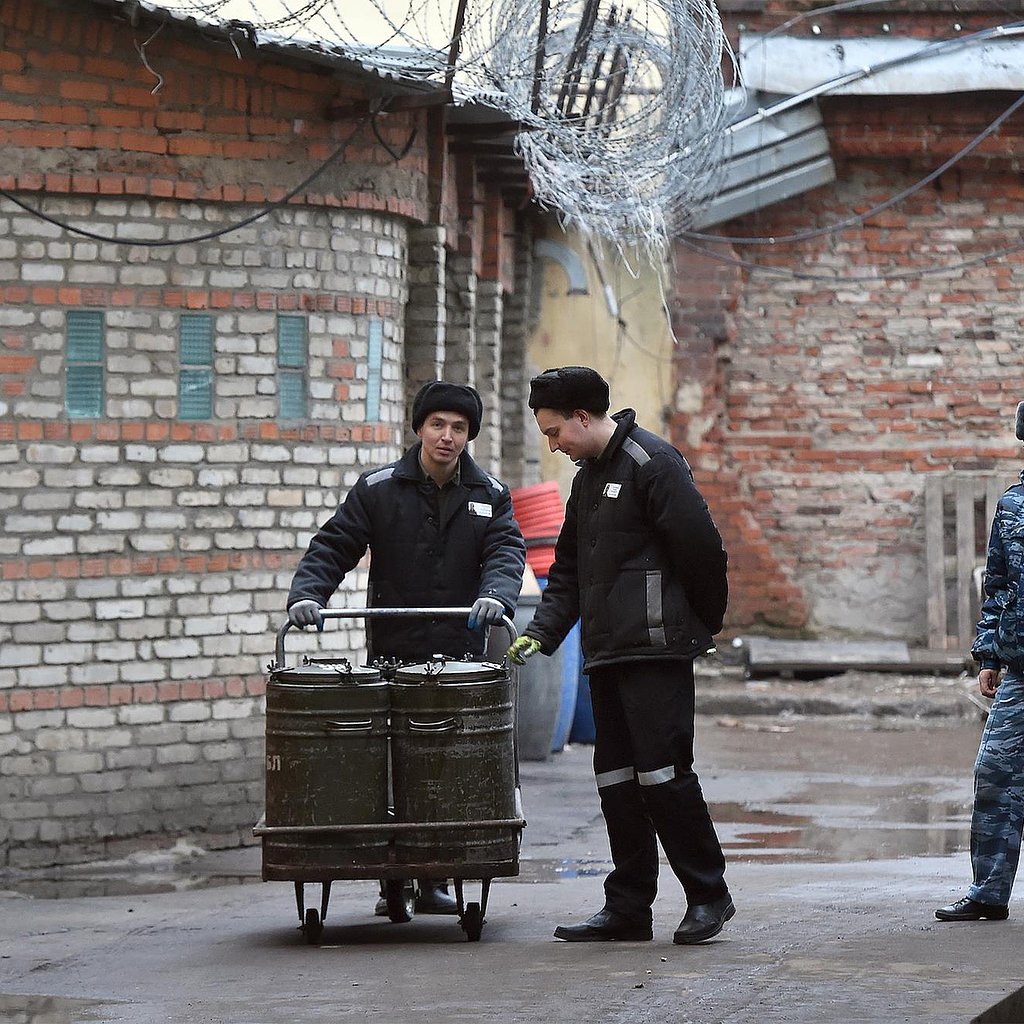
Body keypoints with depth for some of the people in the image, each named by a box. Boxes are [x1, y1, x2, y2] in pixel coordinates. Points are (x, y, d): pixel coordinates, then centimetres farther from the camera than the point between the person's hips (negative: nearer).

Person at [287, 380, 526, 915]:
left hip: (460, 655, 1)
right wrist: (307, 594, -18)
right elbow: (332, 547, 1)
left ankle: (435, 881, 11)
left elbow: (507, 551, -7)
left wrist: (495, 595, -28)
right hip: (392, 651, -1)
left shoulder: (489, 496, 7)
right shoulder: (378, 489, 3)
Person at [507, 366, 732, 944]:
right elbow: (569, 571, 23)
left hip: (656, 649, -9)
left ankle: (708, 893, -3)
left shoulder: (652, 463, -10)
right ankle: (629, 907, 11)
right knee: (617, 777, 7)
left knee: (662, 770, -11)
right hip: (607, 654, 9)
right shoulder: (588, 477, 19)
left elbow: (702, 550, -13)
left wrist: (703, 627, -4)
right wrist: (541, 633, 9)